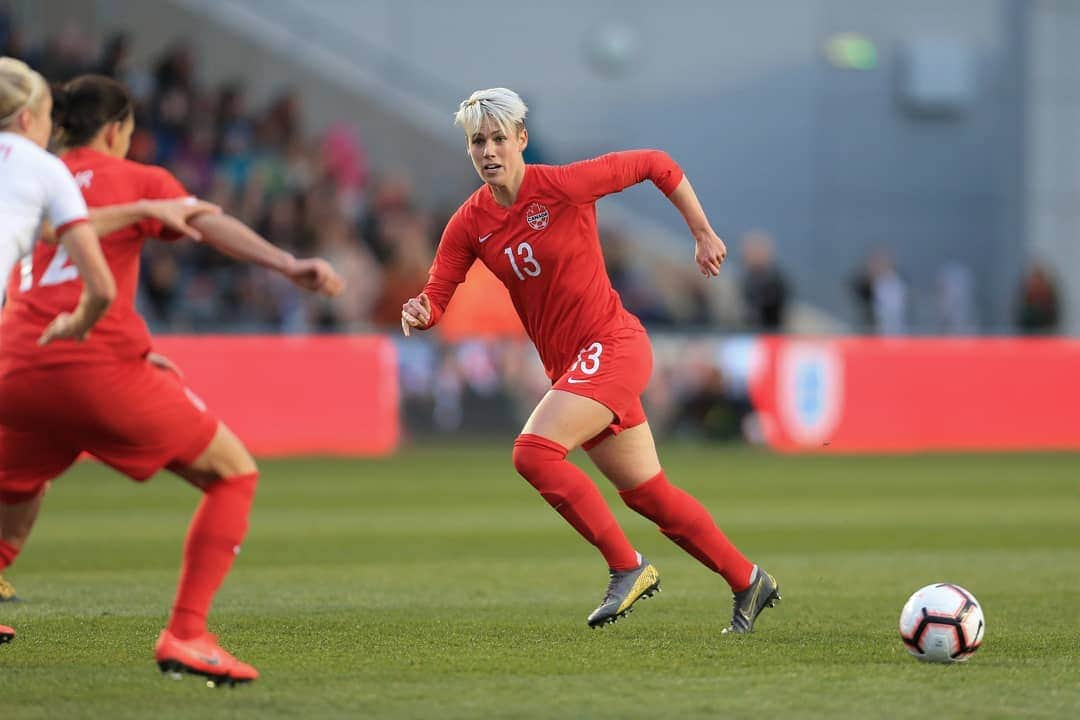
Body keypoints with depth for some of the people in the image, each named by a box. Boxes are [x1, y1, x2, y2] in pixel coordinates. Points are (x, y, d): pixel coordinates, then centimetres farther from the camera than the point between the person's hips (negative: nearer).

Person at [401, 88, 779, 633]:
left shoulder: (562, 186, -13)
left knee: (533, 451, -24)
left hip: (611, 346, -6)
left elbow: (656, 165, -3)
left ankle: (627, 567, -13)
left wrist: (703, 234, 2)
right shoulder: (469, 224, 2)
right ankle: (747, 580, 25)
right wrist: (418, 313, -22)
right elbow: (436, 296, 2)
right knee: (649, 495, 10)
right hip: (568, 363, 7)